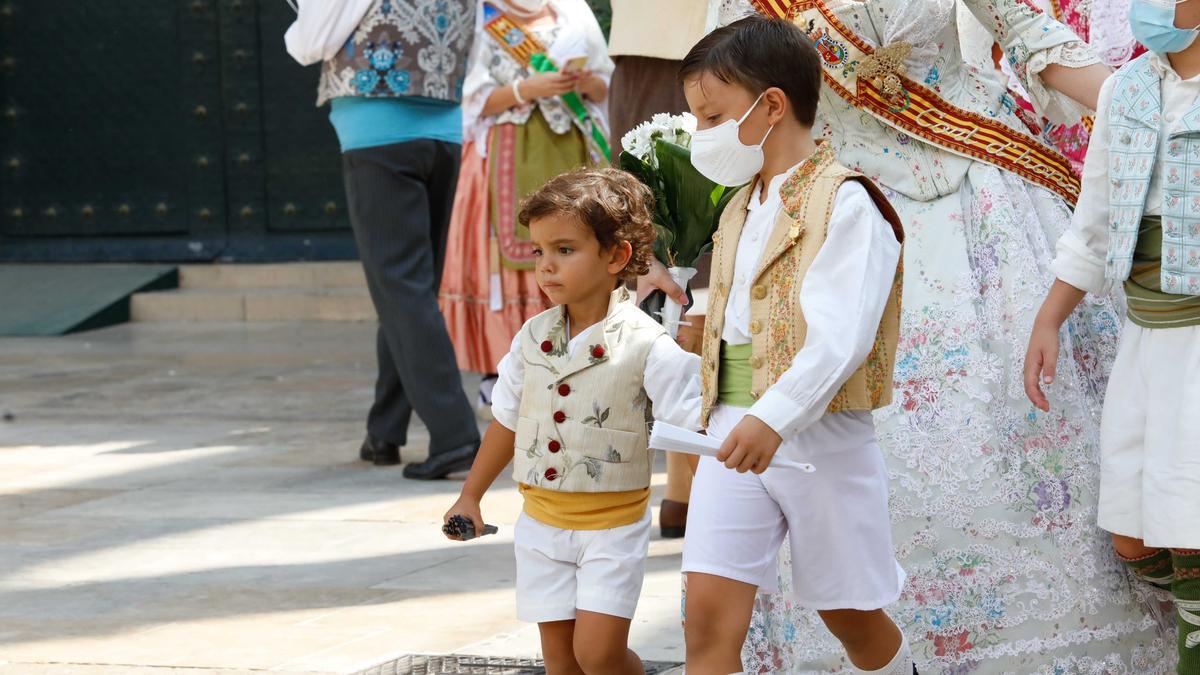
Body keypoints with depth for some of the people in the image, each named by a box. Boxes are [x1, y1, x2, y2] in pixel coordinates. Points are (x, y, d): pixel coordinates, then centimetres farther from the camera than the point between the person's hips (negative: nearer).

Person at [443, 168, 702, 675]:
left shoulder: (646, 345, -13)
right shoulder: (533, 338, 2)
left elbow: (698, 421, -11)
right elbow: (508, 420, 14)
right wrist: (470, 496, 19)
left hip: (612, 523, -5)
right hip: (542, 519, 5)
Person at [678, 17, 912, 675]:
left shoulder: (846, 203, -11)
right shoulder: (740, 211, 15)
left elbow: (841, 336, -23)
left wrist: (775, 417, -34)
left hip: (820, 439, -6)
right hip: (734, 434, 6)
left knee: (849, 613, 10)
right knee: (707, 614, -7)